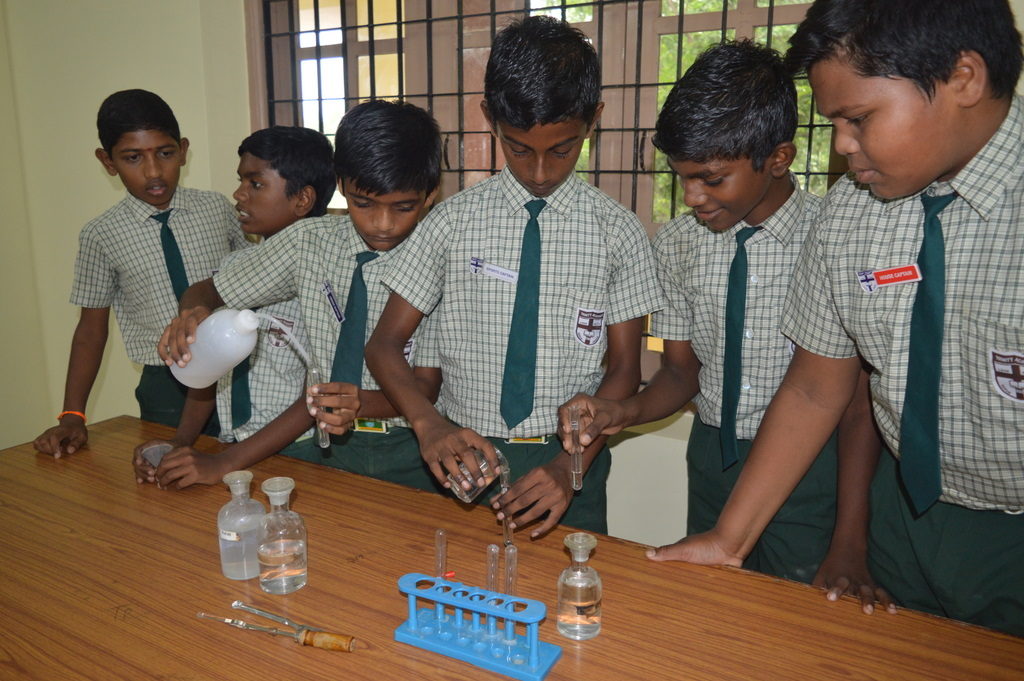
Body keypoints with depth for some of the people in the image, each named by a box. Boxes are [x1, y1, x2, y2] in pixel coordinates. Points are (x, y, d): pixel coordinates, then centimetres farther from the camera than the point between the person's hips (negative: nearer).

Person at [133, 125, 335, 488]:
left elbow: (317, 399, -13)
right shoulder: (233, 265, 9)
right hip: (229, 449, 5)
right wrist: (181, 442, -3)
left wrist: (224, 465, -16)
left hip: (297, 455, -5)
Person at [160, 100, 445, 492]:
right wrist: (193, 313, -13)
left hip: (407, 453, -2)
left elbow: (426, 386, -7)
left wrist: (363, 403, -27)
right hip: (326, 446, 3)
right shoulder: (308, 242, 3)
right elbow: (208, 291, 12)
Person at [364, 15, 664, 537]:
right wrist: (429, 425, -20)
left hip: (569, 464, 0)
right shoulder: (453, 221, -3)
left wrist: (570, 465, -16)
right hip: (465, 458, 1)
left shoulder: (617, 232, -4)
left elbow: (624, 368, -2)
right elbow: (384, 345, -1)